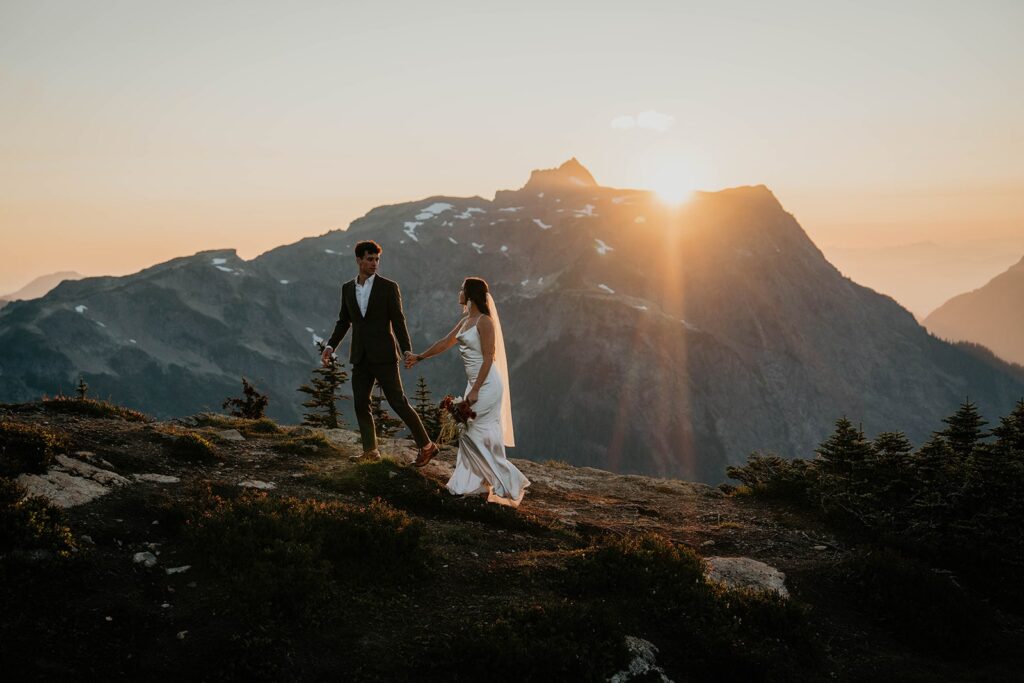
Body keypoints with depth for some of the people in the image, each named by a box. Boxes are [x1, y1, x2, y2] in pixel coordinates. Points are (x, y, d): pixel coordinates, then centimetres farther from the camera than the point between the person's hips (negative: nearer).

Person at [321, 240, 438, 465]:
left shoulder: (389, 287, -5)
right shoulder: (347, 288, 8)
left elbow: (398, 322, -6)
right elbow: (343, 321, 15)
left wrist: (407, 350, -16)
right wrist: (330, 346, 4)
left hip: (383, 356, -5)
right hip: (360, 358, 5)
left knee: (398, 402, -5)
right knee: (360, 404, 5)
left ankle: (426, 446, 5)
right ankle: (370, 451, 17)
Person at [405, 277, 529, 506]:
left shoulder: (484, 322, -15)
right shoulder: (465, 321, 12)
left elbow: (488, 358, -18)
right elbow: (445, 343, 25)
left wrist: (475, 390, -21)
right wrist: (419, 357, 33)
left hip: (486, 384, -9)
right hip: (475, 383, 9)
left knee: (474, 433, -7)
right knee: (470, 433, 10)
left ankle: (510, 482, -1)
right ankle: (473, 483, 16)